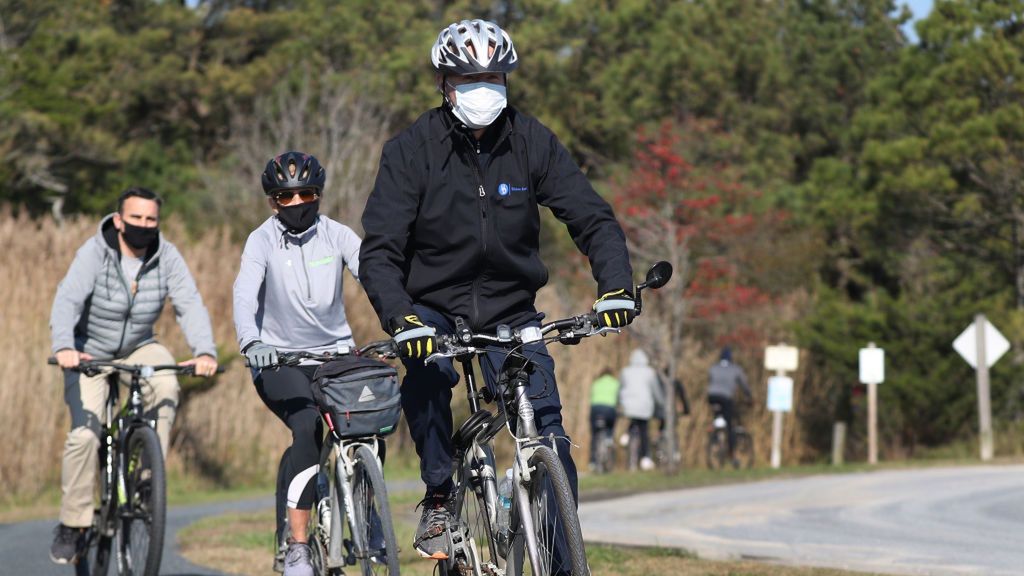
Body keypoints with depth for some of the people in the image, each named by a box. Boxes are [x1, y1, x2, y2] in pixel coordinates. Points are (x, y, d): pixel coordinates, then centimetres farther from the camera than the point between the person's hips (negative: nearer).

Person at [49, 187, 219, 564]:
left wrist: (205, 351, -40)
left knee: (165, 386, -30)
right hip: (89, 352, -2)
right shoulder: (94, 253, -21)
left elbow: (189, 304, -22)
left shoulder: (167, 257, -12)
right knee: (85, 434, -19)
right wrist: (64, 348, -52)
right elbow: (67, 301, -33)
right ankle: (72, 525, -6)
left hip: (138, 348, 2)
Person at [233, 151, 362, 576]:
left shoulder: (336, 235, -1)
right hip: (279, 359, -3)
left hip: (335, 351, 3)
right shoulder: (263, 240, -8)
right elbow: (245, 293, -23)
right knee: (308, 427, -28)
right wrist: (251, 342, -42)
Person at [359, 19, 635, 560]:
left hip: (510, 308, 1)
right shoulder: (412, 149, -13)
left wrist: (616, 286, -26)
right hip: (434, 307, -1)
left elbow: (593, 219, -8)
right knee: (427, 373, -33)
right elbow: (379, 249, -17)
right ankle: (438, 502, -15)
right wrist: (400, 318, -35)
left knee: (547, 427, -15)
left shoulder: (532, 142, -7)